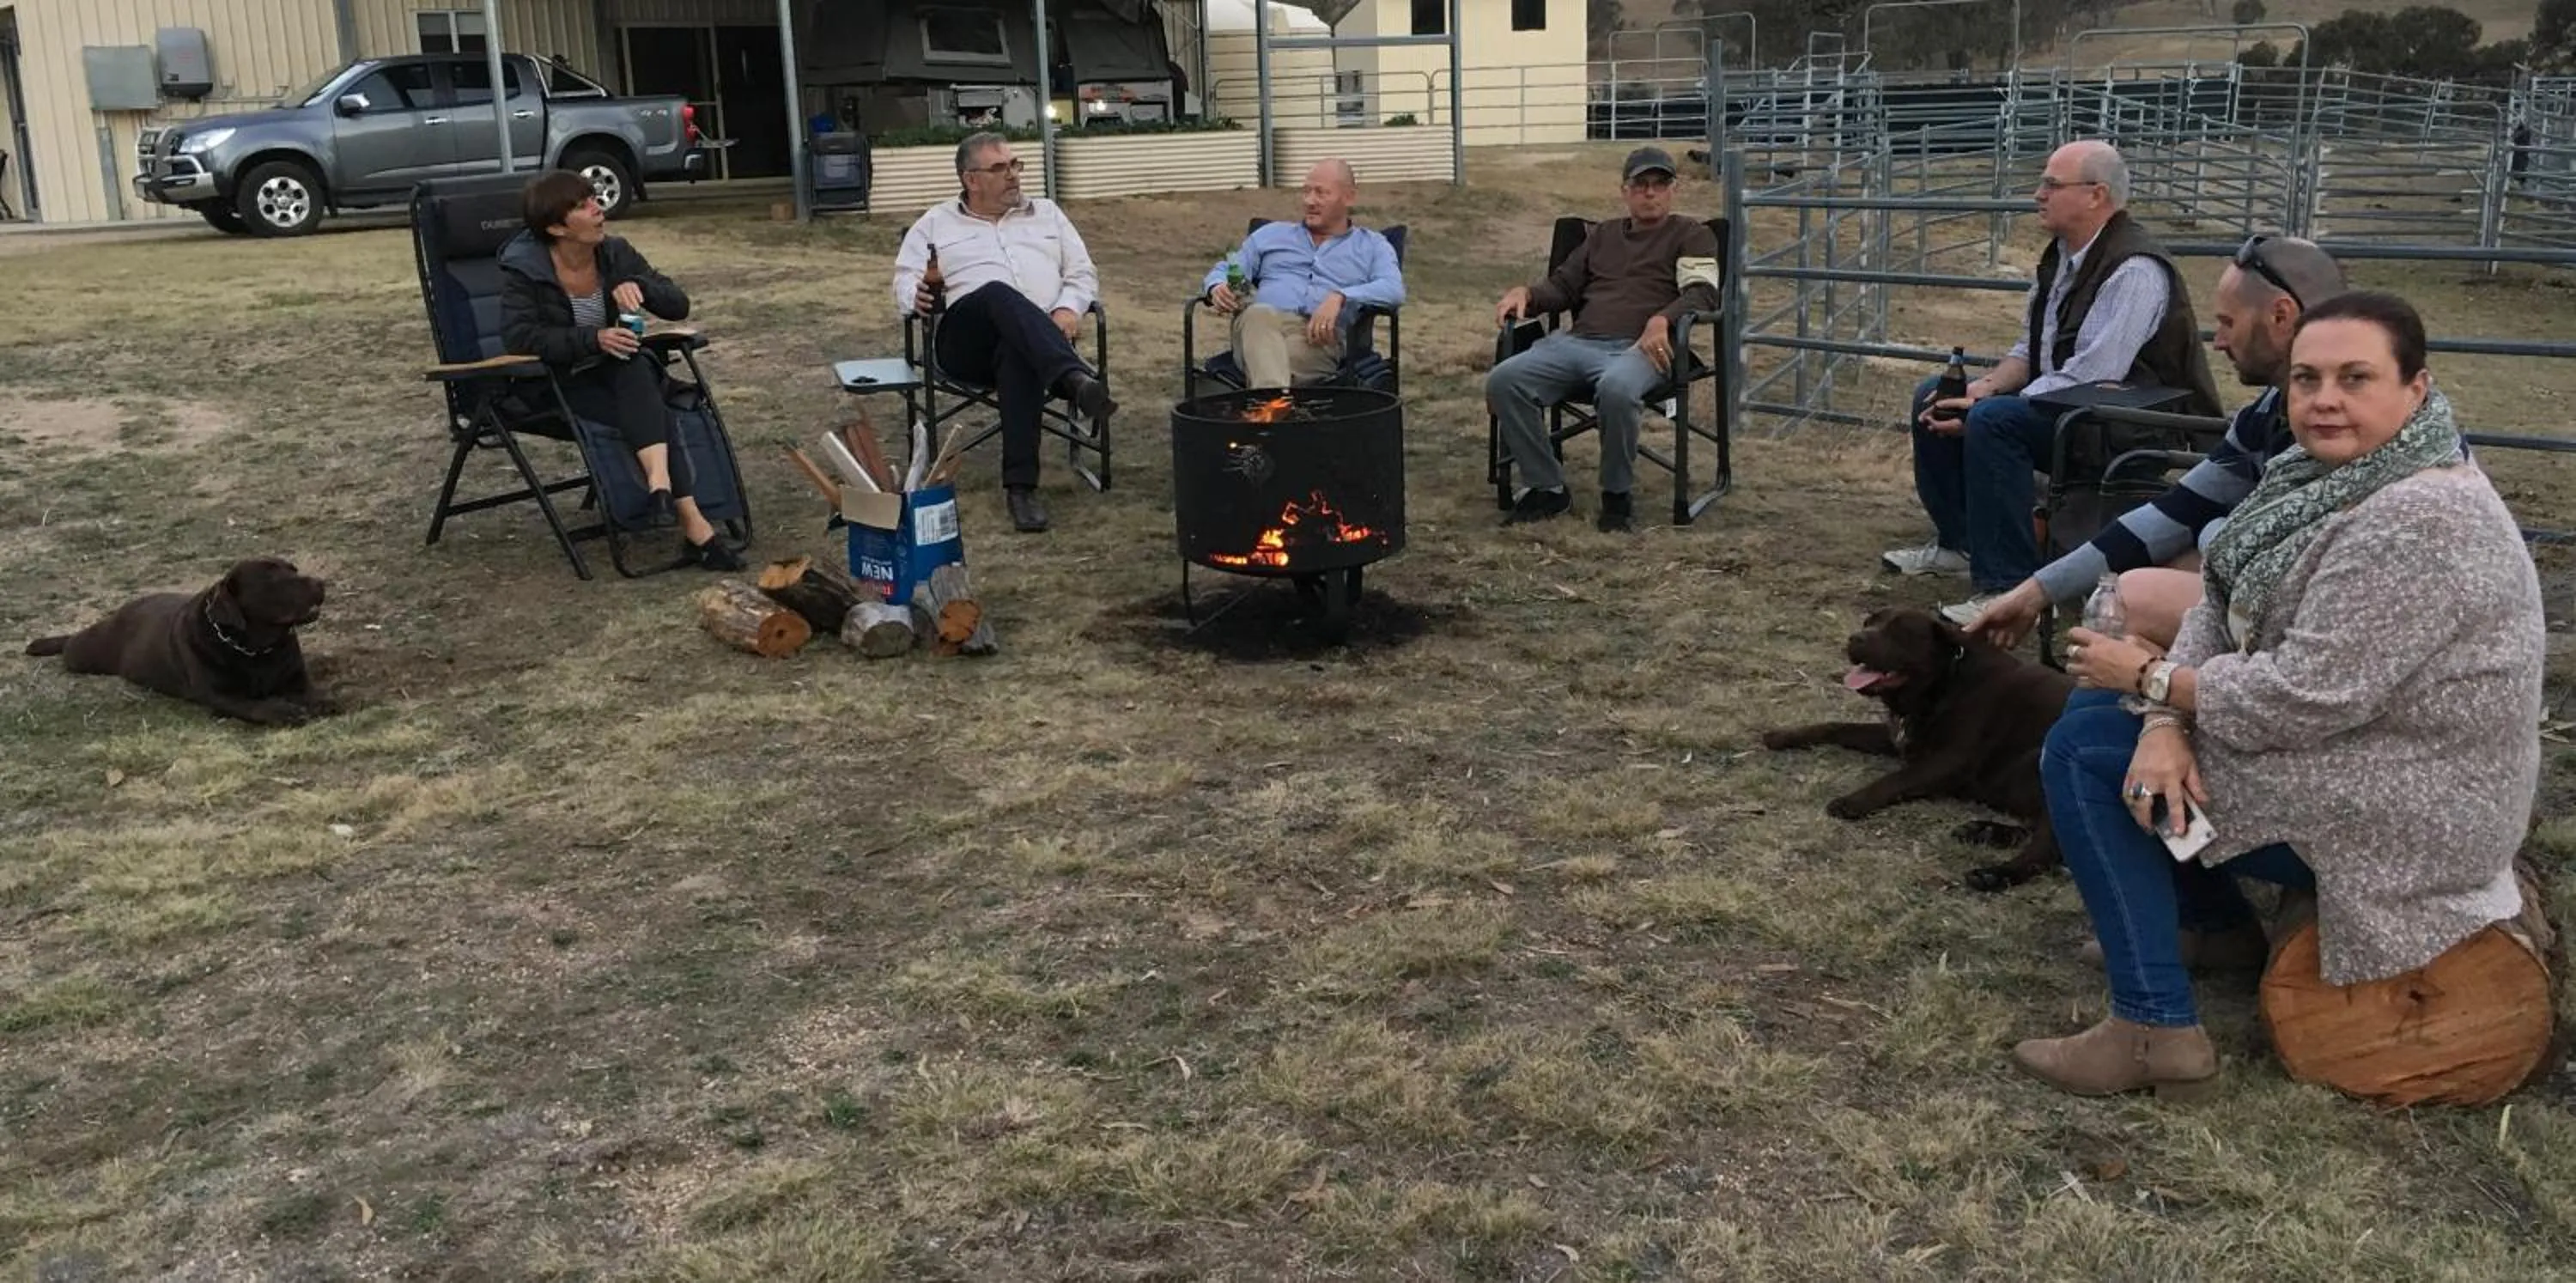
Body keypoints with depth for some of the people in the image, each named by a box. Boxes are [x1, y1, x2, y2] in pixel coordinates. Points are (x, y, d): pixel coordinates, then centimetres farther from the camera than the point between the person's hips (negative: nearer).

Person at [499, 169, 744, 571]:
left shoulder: (615, 253, 1)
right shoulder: (524, 269, -11)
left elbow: (679, 306, -1)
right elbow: (518, 335, -25)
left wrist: (637, 286, -22)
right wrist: (594, 339, -34)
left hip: (616, 373, 4)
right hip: (556, 384, -4)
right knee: (655, 413, -29)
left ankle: (661, 485, -48)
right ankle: (694, 527, -37)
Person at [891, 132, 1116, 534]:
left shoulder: (1046, 213, 27)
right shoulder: (936, 224, 22)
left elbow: (1083, 274, 22)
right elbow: (905, 279, 14)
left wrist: (1069, 308, 0)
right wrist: (917, 296, -11)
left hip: (1041, 337, 1)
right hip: (967, 340, -1)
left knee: (1017, 354, -39)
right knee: (1000, 294, -38)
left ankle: (1021, 485, -46)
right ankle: (1077, 381, -61)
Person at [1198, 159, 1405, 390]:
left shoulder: (1372, 246, 23)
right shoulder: (1272, 234, 31)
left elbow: (1394, 290, 3)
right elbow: (1224, 272, 26)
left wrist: (1340, 297, -16)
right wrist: (1217, 288, -1)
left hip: (1318, 337, -1)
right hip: (1260, 323, 1)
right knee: (1258, 314, -39)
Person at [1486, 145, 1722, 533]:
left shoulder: (1691, 235, 15)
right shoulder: (1603, 234, 30)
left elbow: (1702, 293, 0)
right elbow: (1563, 286, 29)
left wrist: (1662, 319, -21)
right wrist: (1525, 292, 6)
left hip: (1638, 347, -5)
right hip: (1575, 341, 5)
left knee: (1616, 389, -42)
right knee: (1503, 382, -23)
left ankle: (1617, 494, -18)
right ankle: (1547, 488, -10)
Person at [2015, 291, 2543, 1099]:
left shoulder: (2419, 522, -27)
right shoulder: (2330, 476, 3)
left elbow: (2309, 695, -30)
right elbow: (2222, 602, 2)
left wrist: (2153, 679, -16)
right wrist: (2165, 722, -16)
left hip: (2398, 817, -10)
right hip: (2343, 751, 10)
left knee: (2084, 752, -13)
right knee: (2096, 705, 13)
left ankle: (2156, 1029, -13)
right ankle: (2215, 919, 25)